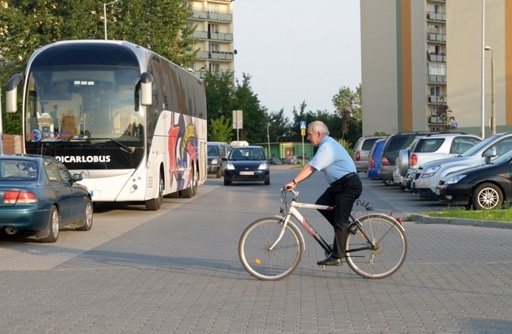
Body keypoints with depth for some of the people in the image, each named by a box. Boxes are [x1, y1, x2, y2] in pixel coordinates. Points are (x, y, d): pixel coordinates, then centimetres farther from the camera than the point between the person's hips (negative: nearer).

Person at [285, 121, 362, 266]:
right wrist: (296, 182, 11)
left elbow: (310, 168, -26)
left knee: (340, 222, -8)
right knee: (321, 204, 3)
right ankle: (344, 229, 12)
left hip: (349, 185, -10)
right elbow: (311, 168, 16)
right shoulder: (327, 144, 15)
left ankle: (336, 257, -5)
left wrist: (294, 182, -28)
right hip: (339, 184, 10)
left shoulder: (327, 147, -18)